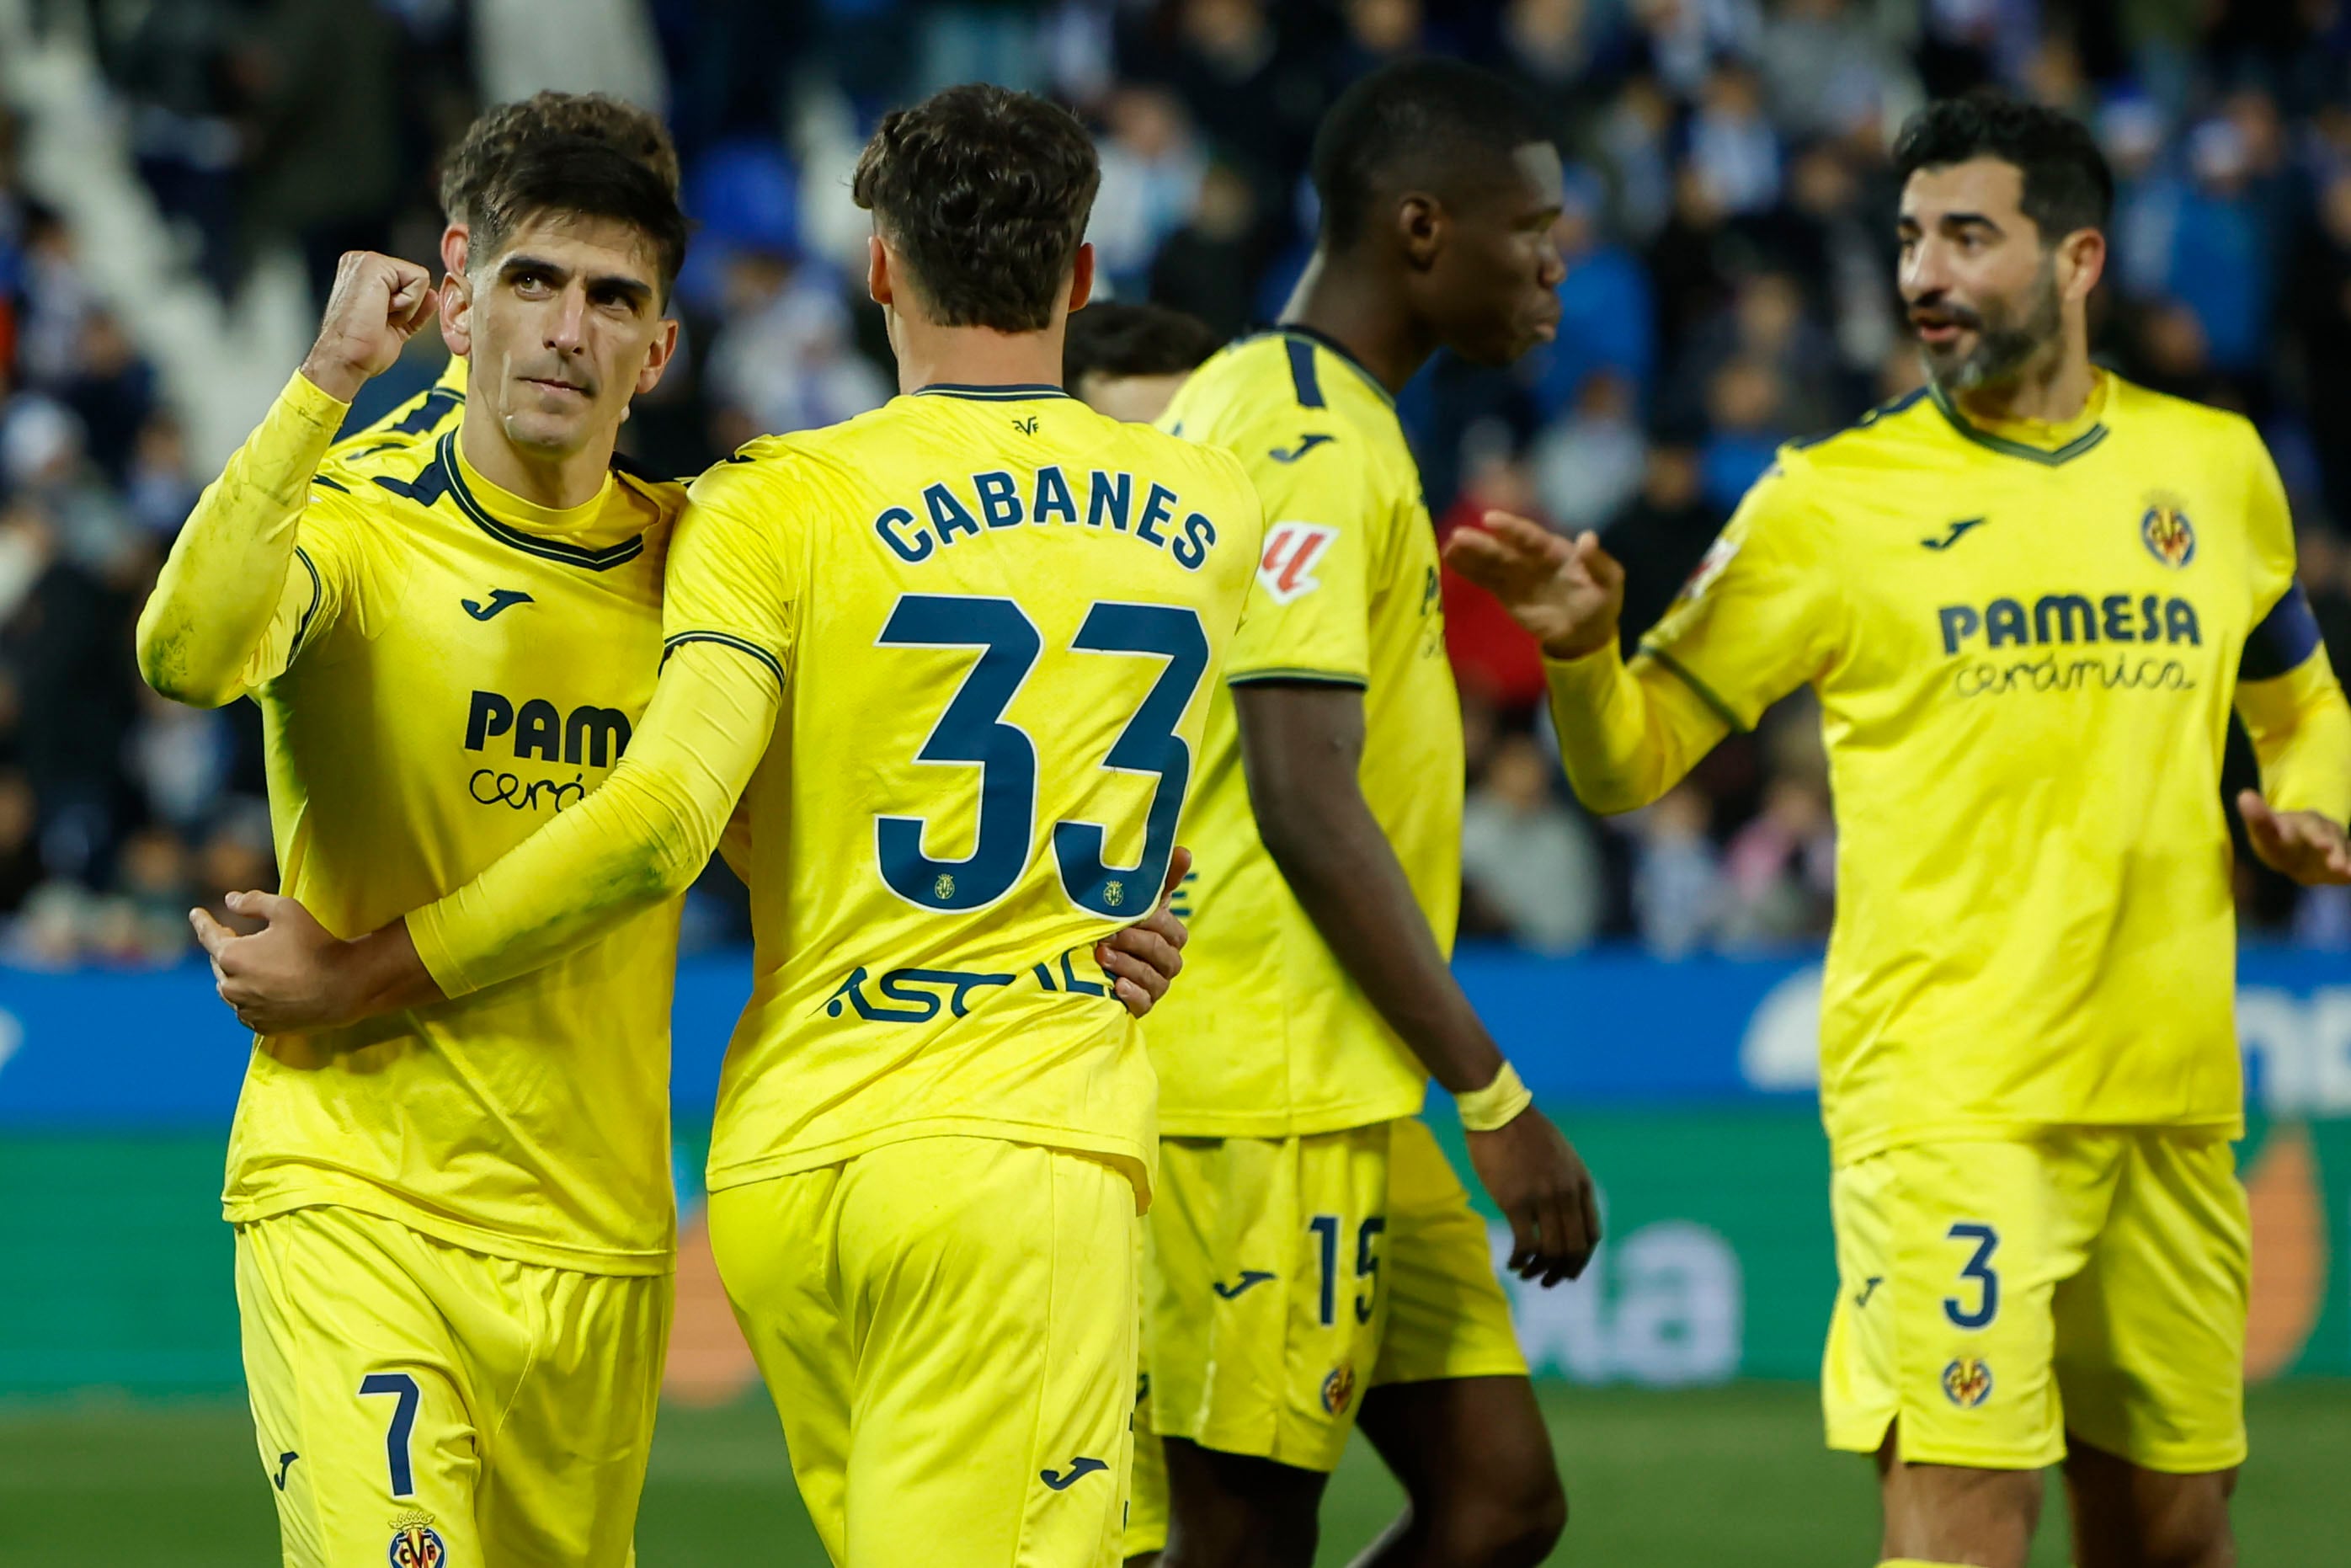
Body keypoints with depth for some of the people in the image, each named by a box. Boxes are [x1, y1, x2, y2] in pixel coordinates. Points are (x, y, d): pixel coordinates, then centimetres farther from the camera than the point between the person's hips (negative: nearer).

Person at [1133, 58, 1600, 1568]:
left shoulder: (1253, 403, 17)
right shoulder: (1317, 450, -15)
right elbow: (1307, 809, -20)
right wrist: (1495, 1097, -18)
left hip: (1355, 1097, 10)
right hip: (1273, 1100, -10)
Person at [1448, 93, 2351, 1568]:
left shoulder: (2217, 466, 11)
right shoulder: (1834, 501, 0)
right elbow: (1632, 761, 1)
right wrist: (1582, 651, -19)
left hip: (2171, 1096, 4)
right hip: (1946, 1095, -4)